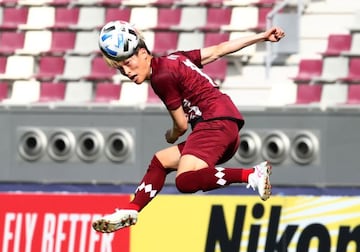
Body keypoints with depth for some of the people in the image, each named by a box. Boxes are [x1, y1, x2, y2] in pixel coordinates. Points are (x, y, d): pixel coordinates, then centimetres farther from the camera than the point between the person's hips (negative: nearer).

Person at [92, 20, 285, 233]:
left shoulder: (162, 77, -9)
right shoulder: (173, 59, 18)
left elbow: (182, 125, -3)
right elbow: (220, 49, 21)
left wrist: (172, 136, 20)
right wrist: (262, 37, 26)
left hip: (216, 123, -11)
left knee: (185, 181, -29)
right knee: (160, 161, 20)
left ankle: (252, 174, -29)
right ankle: (130, 212, 15)